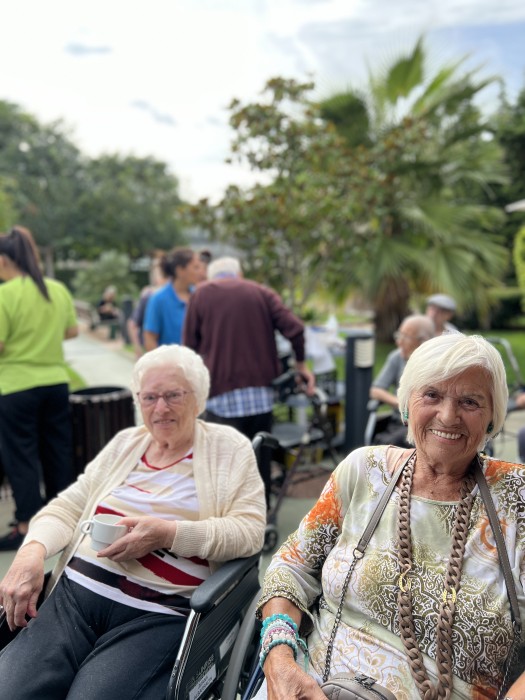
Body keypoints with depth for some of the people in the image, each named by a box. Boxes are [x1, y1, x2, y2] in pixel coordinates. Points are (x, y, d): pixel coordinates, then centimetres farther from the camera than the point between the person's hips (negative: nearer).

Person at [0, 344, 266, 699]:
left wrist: (169, 533, -18)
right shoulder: (125, 443, 17)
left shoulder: (229, 448, 4)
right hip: (76, 594, 4)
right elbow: (67, 507, 15)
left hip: (159, 614, -3)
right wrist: (32, 551, -5)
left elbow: (250, 530, -7)